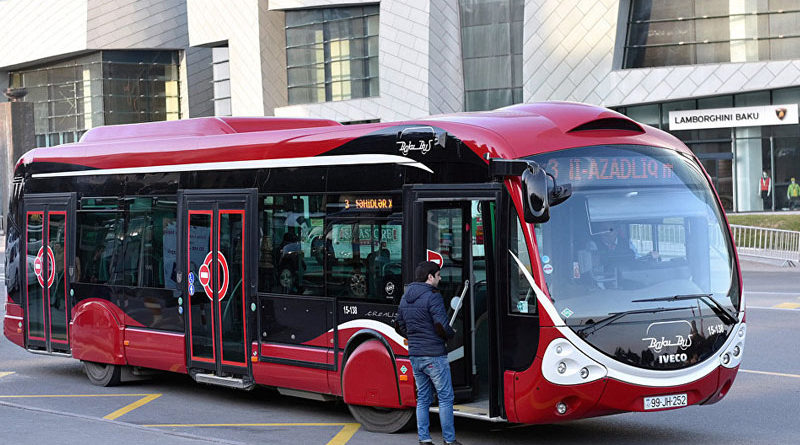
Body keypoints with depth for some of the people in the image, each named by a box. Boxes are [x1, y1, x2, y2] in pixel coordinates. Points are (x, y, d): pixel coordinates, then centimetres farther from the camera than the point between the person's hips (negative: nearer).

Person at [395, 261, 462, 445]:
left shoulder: (405, 298, 11)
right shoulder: (432, 296, -14)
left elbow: (399, 326, 18)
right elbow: (441, 326, -20)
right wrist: (451, 333, 0)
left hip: (415, 356, 7)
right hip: (434, 355, -7)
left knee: (422, 398, 13)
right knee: (445, 397, 1)